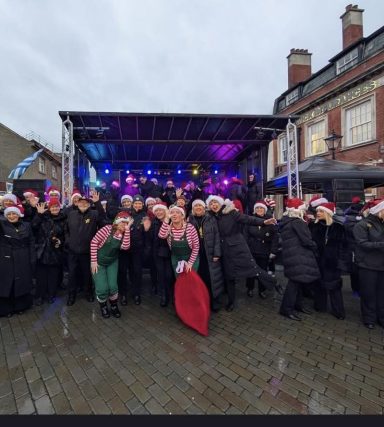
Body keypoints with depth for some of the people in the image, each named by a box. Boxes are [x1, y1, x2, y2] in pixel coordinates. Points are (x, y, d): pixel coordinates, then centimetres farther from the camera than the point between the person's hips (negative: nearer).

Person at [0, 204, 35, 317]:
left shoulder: (26, 225, 2)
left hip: (23, 261, 1)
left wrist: (32, 260, -1)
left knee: (23, 283, 11)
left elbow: (31, 243, 2)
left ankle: (21, 306, 29)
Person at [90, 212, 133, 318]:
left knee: (113, 286, -5)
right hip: (99, 262, -3)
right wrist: (93, 261, -15)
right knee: (102, 288, -8)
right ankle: (103, 306, 24)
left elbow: (125, 247, -23)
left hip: (112, 263, 4)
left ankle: (114, 306, 23)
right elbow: (94, 242, -16)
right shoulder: (107, 229, -18)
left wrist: (127, 229, -25)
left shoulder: (123, 234, -5)